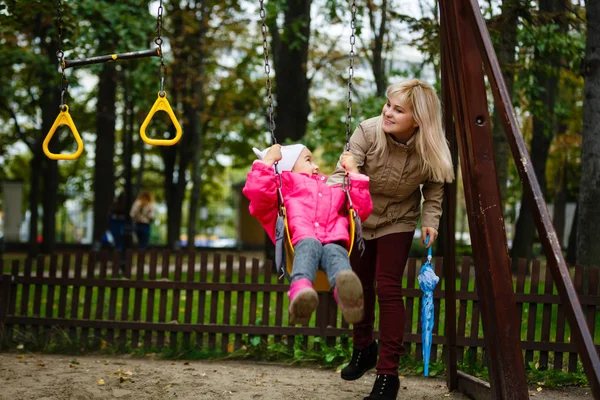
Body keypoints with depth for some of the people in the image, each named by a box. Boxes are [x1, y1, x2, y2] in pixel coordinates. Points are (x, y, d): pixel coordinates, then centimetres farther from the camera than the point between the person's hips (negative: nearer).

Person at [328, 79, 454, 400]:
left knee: (388, 289, -13)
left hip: (397, 221, -1)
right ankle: (363, 349, 41)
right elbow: (343, 173, -29)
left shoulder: (431, 151, -23)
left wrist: (430, 221, -16)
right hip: (360, 217, 2)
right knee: (359, 285, 15)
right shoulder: (368, 132, -28)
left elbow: (433, 188, -4)